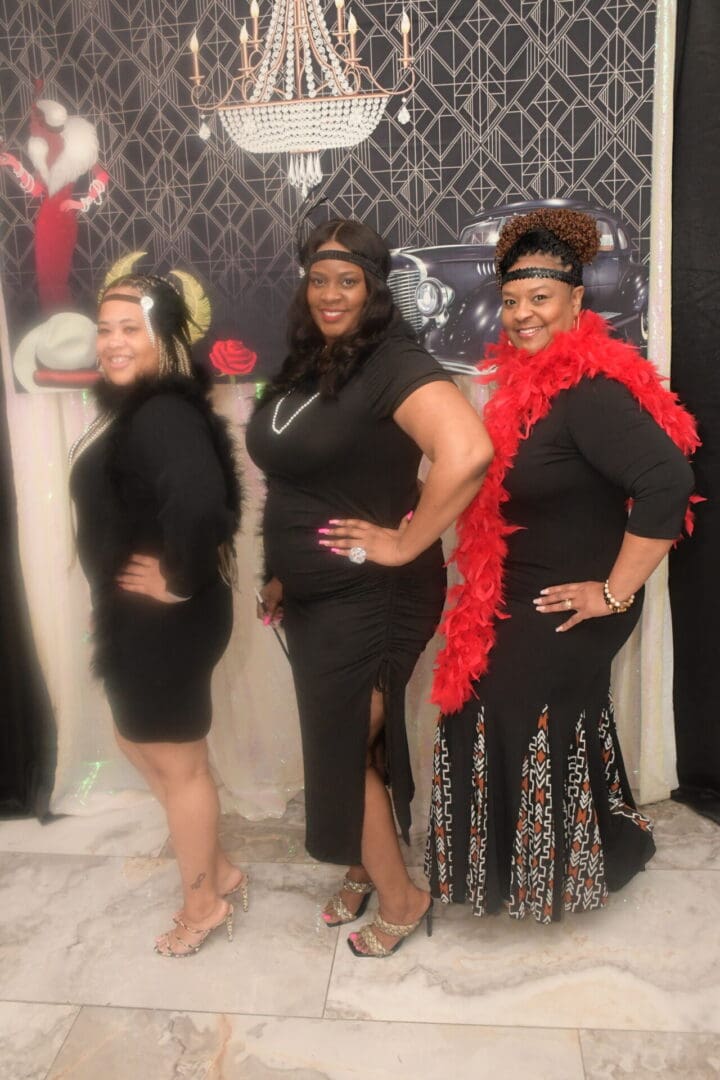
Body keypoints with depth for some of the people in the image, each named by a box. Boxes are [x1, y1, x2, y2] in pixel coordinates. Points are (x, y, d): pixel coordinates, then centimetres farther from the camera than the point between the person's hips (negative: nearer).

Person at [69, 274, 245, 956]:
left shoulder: (163, 415, -23)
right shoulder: (131, 409, 9)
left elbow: (199, 503, -41)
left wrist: (183, 582, -26)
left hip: (166, 621, -10)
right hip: (134, 618, 10)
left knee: (179, 763, 8)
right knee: (138, 743, 24)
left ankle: (204, 902, 32)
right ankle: (218, 868, 40)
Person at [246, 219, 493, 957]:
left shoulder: (394, 363, -19)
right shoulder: (307, 364, 7)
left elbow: (466, 453, -36)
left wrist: (406, 542, -26)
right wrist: (283, 572, 14)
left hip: (371, 598, -8)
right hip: (312, 597, 8)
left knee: (344, 752, 4)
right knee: (340, 745, 19)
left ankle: (401, 898, 28)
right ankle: (367, 869, 42)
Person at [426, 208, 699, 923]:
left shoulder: (590, 389, -23)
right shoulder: (530, 377, 6)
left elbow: (667, 483, -32)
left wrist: (616, 592, -24)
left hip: (561, 612, -9)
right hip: (520, 604, 9)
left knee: (535, 734, 5)